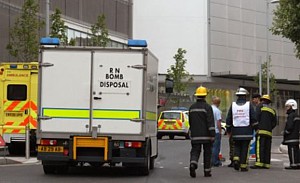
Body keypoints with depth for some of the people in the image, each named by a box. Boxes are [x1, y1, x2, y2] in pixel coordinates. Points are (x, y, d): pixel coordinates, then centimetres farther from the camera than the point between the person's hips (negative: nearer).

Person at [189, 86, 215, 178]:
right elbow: (210, 122, -14)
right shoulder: (207, 107, -8)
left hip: (195, 135, 3)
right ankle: (207, 171, 13)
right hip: (206, 135, -3)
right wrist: (212, 135, -13)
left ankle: (193, 164, -26)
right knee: (207, 153, 8)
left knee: (195, 151, 2)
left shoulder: (192, 107, 8)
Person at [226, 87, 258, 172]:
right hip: (247, 132, -2)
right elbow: (253, 119, -4)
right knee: (245, 149, 3)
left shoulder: (233, 105, 4)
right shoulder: (249, 105, -1)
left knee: (237, 147, 16)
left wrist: (229, 130, 16)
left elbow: (228, 119, 6)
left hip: (236, 132, 2)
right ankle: (243, 165, 3)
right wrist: (256, 128, 8)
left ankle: (236, 160, -6)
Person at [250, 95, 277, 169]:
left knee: (259, 147, -12)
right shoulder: (272, 110, 20)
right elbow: (274, 122, 14)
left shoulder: (261, 107, 4)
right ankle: (267, 164, 2)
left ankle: (259, 163, -22)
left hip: (261, 130, -6)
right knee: (267, 148, 6)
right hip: (269, 132, 6)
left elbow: (256, 118, -7)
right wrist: (269, 128, 16)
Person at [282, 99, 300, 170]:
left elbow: (289, 127, -20)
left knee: (292, 151, -9)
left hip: (291, 138, -10)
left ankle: (293, 164, -11)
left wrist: (285, 133, -8)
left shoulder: (291, 116, -13)